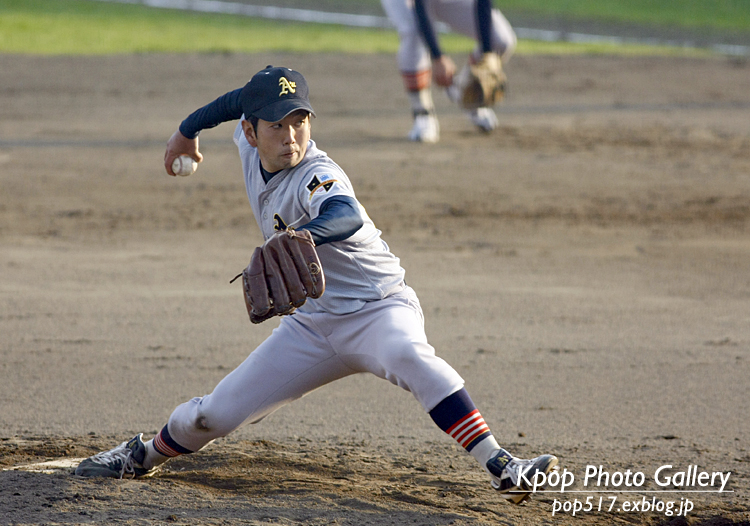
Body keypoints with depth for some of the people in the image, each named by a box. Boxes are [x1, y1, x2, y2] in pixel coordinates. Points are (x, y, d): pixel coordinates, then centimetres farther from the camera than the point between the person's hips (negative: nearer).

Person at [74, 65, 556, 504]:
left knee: (409, 356, -41)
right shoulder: (250, 144, -6)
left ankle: (500, 466, -46)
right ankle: (146, 456, 36)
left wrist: (299, 237, -71)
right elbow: (242, 99, 18)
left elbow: (349, 218, -52)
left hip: (379, 310, -6)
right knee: (215, 414, 5)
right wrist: (187, 131, 28)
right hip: (313, 323, 6)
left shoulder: (318, 176, -27)